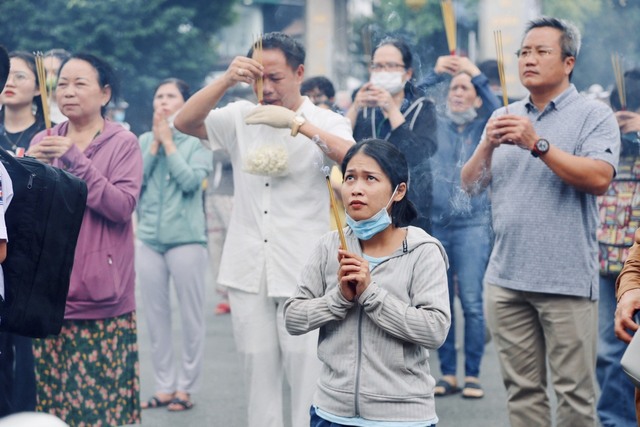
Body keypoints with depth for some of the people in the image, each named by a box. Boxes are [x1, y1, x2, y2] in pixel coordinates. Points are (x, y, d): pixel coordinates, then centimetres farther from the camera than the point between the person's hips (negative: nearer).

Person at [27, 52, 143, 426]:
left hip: (102, 298, -3)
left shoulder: (123, 143, 0)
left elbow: (123, 206, -13)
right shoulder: (43, 142, 12)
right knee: (49, 394, 2)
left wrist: (76, 160, -17)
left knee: (103, 393, -4)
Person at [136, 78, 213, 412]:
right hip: (148, 238, 4)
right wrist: (155, 142, -5)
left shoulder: (198, 141, 0)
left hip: (186, 238, -4)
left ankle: (185, 387, 11)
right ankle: (164, 386, 18)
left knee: (191, 316, 1)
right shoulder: (144, 141, 10)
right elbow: (135, 180, -2)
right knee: (155, 316, 8)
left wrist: (168, 142, -8)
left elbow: (191, 180, -14)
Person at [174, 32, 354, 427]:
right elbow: (184, 123, -4)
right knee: (258, 371, 11)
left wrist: (296, 123, -31)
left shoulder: (326, 123, -2)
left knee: (307, 372, -3)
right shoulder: (241, 117, 7)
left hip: (303, 271, -3)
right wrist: (227, 79, -16)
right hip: (248, 270, 3)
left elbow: (353, 158, -21)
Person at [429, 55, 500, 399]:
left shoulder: (485, 128, 7)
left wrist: (476, 74, -13)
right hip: (434, 223, 2)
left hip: (472, 225, -2)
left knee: (471, 302, -7)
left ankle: (472, 374, 1)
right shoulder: (435, 124, 13)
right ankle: (447, 373, 12)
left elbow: (498, 110, -13)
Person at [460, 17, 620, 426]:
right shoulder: (504, 117, 15)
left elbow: (599, 178, -16)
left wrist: (538, 144, -21)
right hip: (507, 278, 5)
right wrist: (487, 146, -7)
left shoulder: (594, 115, 0)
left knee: (575, 393, -1)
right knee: (522, 391, 10)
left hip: (567, 281, -5)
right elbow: (470, 185, 11)